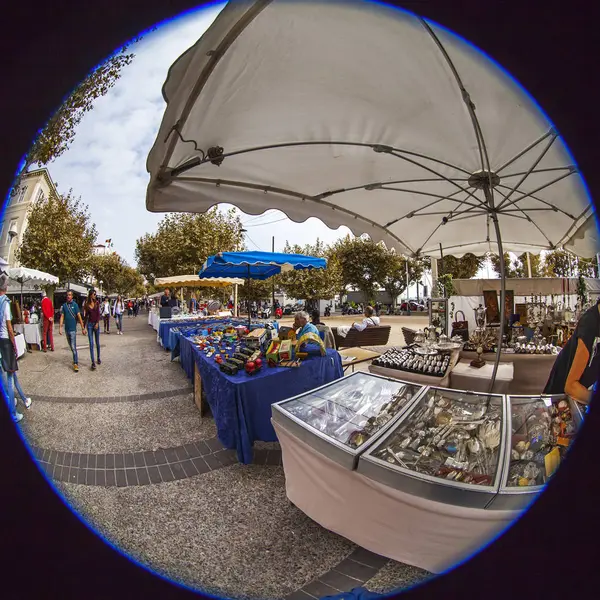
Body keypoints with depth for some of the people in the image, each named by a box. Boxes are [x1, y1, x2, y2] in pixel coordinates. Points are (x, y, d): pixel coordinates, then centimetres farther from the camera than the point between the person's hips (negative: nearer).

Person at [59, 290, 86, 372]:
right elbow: (62, 317, 5)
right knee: (71, 346, 15)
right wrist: (60, 327, -3)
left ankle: (76, 363, -9)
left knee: (73, 347, -10)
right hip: (66, 329, 5)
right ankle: (75, 359, 32)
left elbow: (79, 317, -8)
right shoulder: (64, 305, 6)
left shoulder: (75, 305, -5)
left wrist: (83, 328, -11)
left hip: (73, 329, -5)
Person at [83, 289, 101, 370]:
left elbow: (98, 314, -2)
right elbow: (85, 316, 5)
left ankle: (98, 358, 26)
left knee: (97, 343, 10)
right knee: (91, 344, -5)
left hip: (96, 324, 1)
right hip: (89, 324, -1)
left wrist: (97, 323, -13)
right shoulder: (86, 304, 0)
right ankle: (93, 362, -6)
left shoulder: (97, 303, 1)